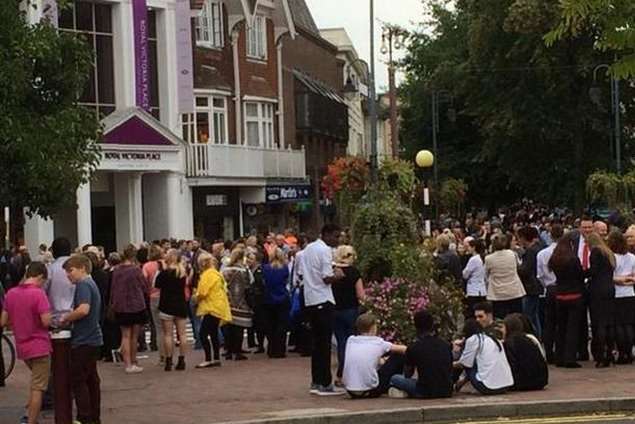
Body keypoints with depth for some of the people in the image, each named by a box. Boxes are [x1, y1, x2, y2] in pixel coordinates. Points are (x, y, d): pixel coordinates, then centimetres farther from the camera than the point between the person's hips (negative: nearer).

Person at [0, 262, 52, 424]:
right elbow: (46, 321, -20)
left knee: (36, 382, 27)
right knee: (38, 388, 1)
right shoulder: (38, 293, -16)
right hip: (39, 346, -7)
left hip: (22, 347, 7)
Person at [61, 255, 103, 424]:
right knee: (91, 379, 14)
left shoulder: (83, 284, -15)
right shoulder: (91, 284, 16)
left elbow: (83, 309, -29)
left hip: (83, 341, -10)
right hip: (93, 339, 10)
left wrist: (66, 318, -15)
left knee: (78, 381, -4)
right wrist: (70, 319, 11)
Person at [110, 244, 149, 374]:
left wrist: (113, 304, 15)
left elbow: (112, 289, 4)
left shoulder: (116, 270, -2)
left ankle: (128, 364, 1)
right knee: (134, 336, 9)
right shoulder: (136, 270, -13)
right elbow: (145, 288, -6)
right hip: (136, 306, -3)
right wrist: (145, 297, 15)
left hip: (120, 307, 3)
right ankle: (133, 362, 16)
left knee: (125, 336, 7)